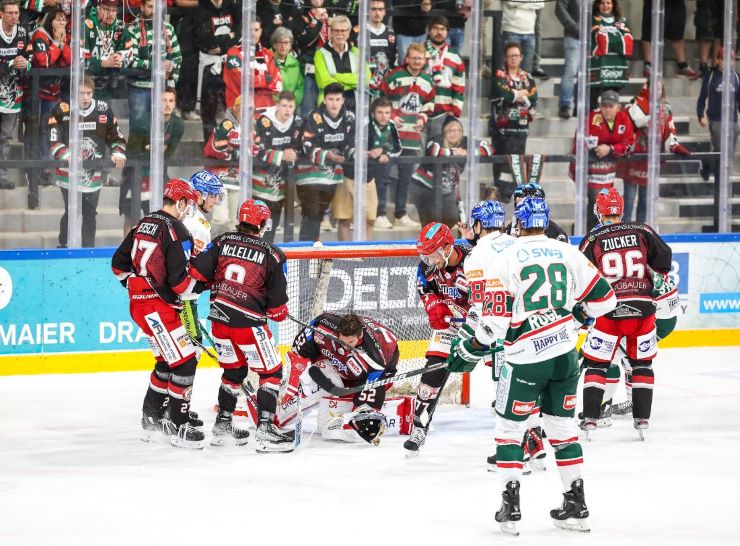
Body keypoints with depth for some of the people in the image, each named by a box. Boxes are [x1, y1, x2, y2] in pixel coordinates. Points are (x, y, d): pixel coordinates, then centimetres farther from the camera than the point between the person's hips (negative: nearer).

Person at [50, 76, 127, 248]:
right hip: (68, 172, -3)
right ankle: (63, 247, 11)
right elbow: (54, 141, -12)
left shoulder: (104, 110, 1)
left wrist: (118, 153, -7)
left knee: (90, 213, 7)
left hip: (94, 174, 3)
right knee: (71, 212, -3)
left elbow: (115, 135, 11)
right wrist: (67, 156, -28)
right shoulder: (61, 111, -9)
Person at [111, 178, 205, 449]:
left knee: (168, 360, 22)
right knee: (184, 362, -5)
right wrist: (203, 284, -4)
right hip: (159, 307, -9)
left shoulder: (144, 224, 12)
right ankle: (178, 426, -5)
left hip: (139, 302, 9)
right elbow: (179, 279, -21)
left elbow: (119, 263, 17)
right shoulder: (176, 231, -15)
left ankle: (152, 416, 27)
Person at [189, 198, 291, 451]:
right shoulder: (272, 254, -5)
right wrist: (279, 313, 19)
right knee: (271, 372, 4)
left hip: (220, 318, 5)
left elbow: (198, 272, 0)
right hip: (249, 323, -5)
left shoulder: (222, 241, 3)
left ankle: (222, 426, 27)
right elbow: (277, 302, -4)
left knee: (234, 370, 23)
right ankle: (265, 431, -8)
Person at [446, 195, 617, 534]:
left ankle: (510, 507, 5)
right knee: (562, 425, 16)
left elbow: (495, 318, -15)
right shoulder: (569, 254, 2)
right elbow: (603, 299, 7)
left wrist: (468, 352, 1)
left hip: (526, 360, -4)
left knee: (509, 427, 10)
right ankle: (576, 505, 17)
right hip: (565, 354, 4)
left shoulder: (504, 259, -11)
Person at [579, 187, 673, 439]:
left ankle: (589, 419, 1)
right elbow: (663, 258, 5)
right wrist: (660, 280, 25)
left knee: (596, 364, 8)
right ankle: (642, 419, 14)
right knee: (642, 363, 17)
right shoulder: (642, 231, 3)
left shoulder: (592, 240, 0)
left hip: (609, 310, -2)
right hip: (643, 308, 2)